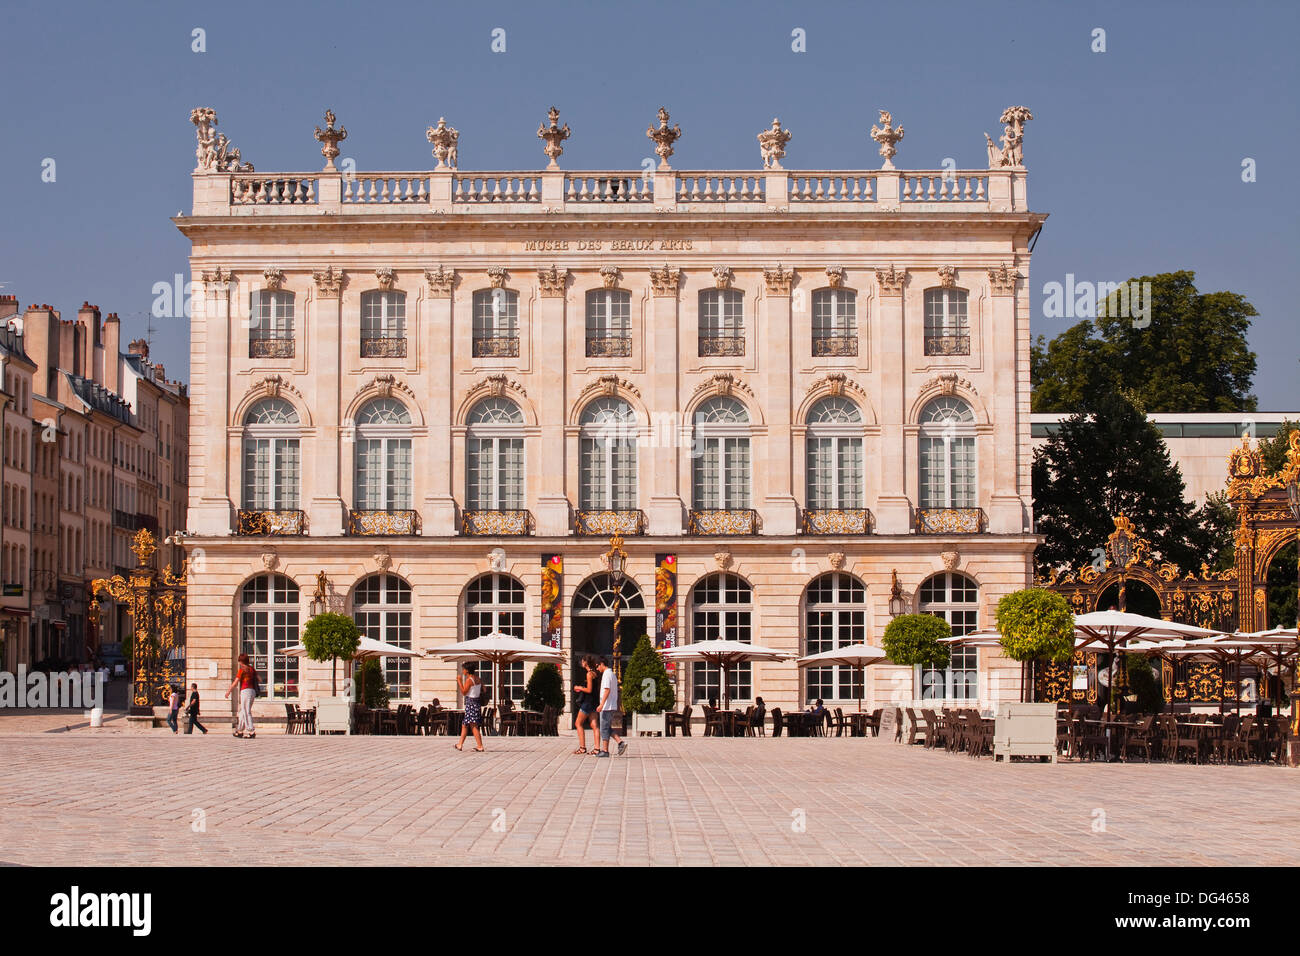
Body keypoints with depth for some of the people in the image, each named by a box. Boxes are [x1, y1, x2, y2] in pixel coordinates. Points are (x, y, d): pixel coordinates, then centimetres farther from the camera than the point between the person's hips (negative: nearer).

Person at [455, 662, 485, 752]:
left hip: (470, 703, -9)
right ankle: (460, 745, 24)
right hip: (476, 702, 9)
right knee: (464, 725, 17)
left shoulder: (469, 680, -14)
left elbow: (464, 692, -15)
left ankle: (480, 746, -14)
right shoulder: (477, 679, 10)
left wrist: (459, 681, -11)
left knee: (473, 726, -10)